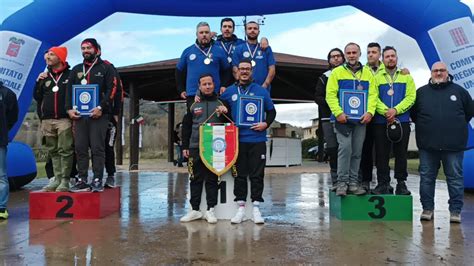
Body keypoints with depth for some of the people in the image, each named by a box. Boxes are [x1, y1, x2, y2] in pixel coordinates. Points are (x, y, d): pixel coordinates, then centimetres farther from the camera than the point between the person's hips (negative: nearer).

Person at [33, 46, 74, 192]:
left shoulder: (70, 75, 2)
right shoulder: (45, 77, 16)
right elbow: (37, 97, 17)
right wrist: (38, 82, 3)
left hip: (64, 120, -5)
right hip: (47, 120, 5)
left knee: (65, 151, -7)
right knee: (53, 152, 7)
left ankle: (65, 180, -3)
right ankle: (57, 179, 14)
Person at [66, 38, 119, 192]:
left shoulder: (106, 68, 5)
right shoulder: (76, 70, 20)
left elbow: (112, 90, -5)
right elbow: (69, 91, 17)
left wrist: (101, 107, -15)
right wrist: (69, 108, 2)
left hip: (98, 115, -5)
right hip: (79, 115, 5)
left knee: (97, 148, -5)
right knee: (80, 149, 3)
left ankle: (97, 181, -1)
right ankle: (82, 181, 9)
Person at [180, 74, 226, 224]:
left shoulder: (220, 104, 6)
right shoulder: (193, 105, 9)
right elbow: (186, 127, 10)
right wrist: (185, 147, 5)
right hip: (195, 148, 1)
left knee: (212, 179, 2)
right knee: (195, 179, 5)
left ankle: (210, 210, 8)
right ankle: (195, 210, 13)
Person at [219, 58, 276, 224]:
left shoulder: (261, 91, 6)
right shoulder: (230, 92, 9)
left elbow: (271, 111, 10)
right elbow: (220, 105, 21)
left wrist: (266, 124, -7)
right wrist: (222, 109, -2)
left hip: (257, 140, -1)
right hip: (237, 140, 1)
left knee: (257, 175, 1)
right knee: (240, 175, 5)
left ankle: (256, 207, 9)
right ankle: (241, 207, 13)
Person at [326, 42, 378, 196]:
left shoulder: (367, 73, 14)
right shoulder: (337, 72, 5)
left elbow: (373, 94, 7)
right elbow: (330, 95, -3)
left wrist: (370, 111, -8)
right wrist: (338, 112, -14)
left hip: (361, 118, 3)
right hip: (343, 118, -3)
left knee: (357, 151, 6)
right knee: (345, 148, -13)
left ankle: (353, 182, 13)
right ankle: (342, 182, -4)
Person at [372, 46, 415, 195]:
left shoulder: (406, 76, 12)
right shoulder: (376, 77, 8)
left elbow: (411, 97, 0)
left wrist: (396, 110, -14)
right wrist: (386, 112, -17)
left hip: (402, 121, 1)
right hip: (381, 122, -1)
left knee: (401, 153, 5)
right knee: (382, 154, 2)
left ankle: (401, 183, 14)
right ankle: (383, 183, 10)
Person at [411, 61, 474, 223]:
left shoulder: (459, 91, 8)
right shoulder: (421, 92, 9)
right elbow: (413, 113, 17)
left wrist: (458, 127, 12)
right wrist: (424, 126, 9)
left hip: (454, 145, -1)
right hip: (427, 144, 1)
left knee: (455, 178, 4)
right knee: (427, 178, 5)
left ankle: (455, 211, 12)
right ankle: (427, 209, 15)